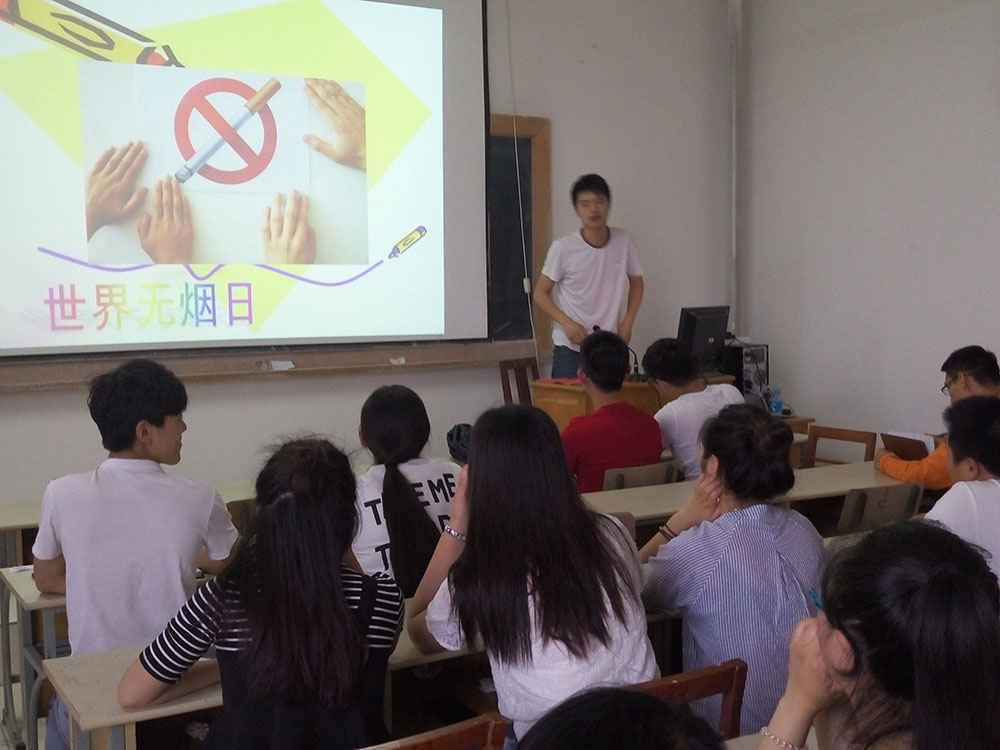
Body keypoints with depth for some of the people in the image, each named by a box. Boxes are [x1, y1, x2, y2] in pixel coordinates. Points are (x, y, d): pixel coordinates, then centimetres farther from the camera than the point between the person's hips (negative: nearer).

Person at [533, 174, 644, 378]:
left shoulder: (624, 242, -3)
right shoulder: (563, 248, -11)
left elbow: (636, 283, 14)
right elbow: (540, 294, -2)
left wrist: (627, 322, 1)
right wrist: (567, 323, -17)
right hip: (569, 349, -3)